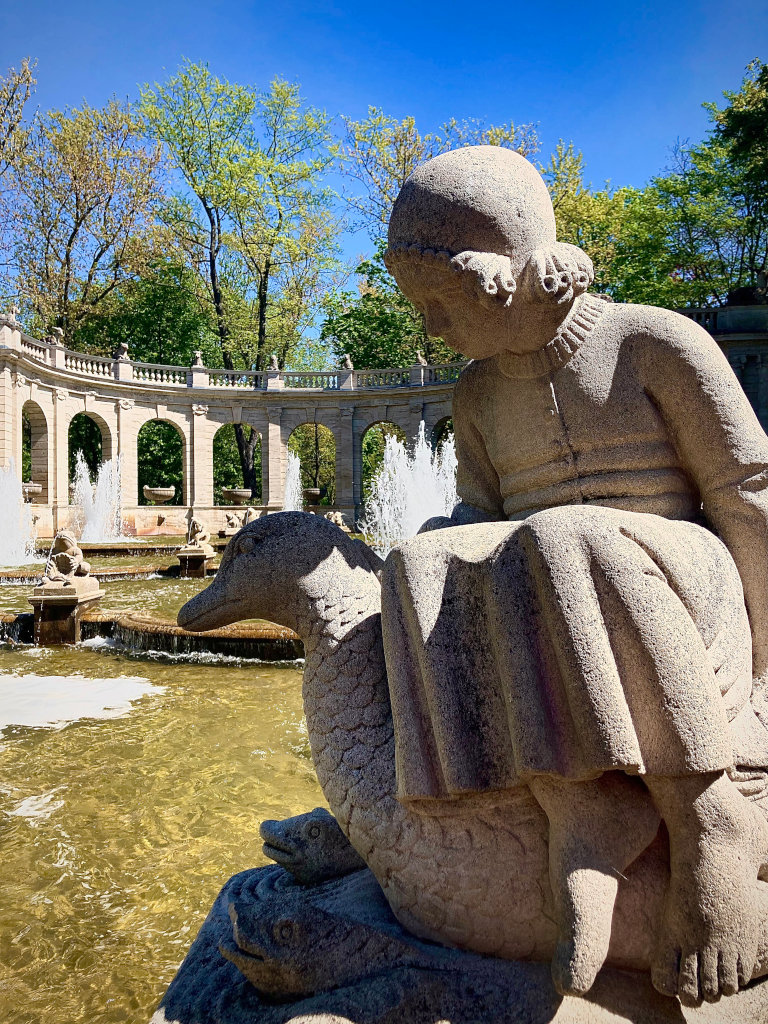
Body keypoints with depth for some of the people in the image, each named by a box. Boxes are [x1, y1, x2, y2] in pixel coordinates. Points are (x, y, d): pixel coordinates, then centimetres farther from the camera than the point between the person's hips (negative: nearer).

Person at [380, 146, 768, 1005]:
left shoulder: (654, 340, -2)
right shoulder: (479, 393, 15)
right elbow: (479, 517, 10)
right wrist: (424, 568, -10)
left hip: (677, 597, -4)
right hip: (543, 602, 4)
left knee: (568, 551, -38)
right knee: (436, 572, -28)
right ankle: (583, 816, -32)